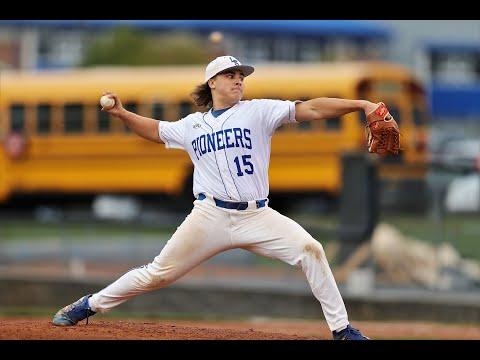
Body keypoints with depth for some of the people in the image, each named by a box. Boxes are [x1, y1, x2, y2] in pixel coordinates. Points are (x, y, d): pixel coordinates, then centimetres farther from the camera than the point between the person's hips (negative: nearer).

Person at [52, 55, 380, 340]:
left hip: (257, 216, -1)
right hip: (210, 217, 1)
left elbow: (310, 109, -8)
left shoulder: (258, 112, 2)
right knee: (159, 274, 0)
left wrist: (359, 105, -18)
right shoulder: (192, 125, 12)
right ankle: (90, 305, 17)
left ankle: (340, 328, -10)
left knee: (310, 249, -19)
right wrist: (122, 114, 12)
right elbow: (156, 130, 29)